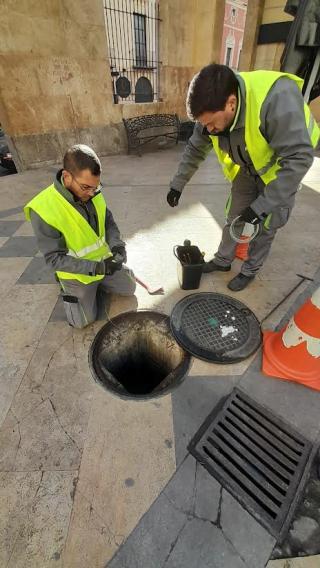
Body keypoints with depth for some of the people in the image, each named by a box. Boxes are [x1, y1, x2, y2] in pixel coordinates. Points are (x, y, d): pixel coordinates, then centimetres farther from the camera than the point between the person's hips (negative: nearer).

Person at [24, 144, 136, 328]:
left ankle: (98, 283, 31)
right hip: (77, 273, -5)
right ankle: (68, 288, 26)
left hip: (103, 261, 5)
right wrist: (96, 267, -33)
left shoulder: (93, 194, -13)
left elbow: (109, 221, 2)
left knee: (130, 287, 12)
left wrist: (117, 244, -19)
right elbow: (54, 258, -26)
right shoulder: (43, 209, -30)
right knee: (84, 321, 2)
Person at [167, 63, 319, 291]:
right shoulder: (213, 110, -18)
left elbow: (299, 158, -36)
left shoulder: (277, 98, -38)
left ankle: (250, 271, 21)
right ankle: (223, 261, 28)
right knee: (234, 217, 9)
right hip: (248, 169, 5)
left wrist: (262, 206, -36)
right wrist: (177, 184, -6)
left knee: (265, 226, 1)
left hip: (282, 169, -5)